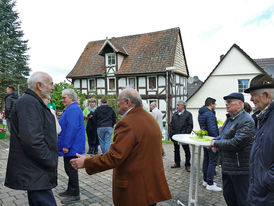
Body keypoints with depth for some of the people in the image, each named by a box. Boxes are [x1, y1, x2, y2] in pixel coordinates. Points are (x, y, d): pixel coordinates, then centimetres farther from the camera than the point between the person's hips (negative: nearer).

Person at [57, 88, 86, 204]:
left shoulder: (73, 109, -20)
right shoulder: (71, 108, 16)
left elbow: (72, 129, -26)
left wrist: (66, 145, -23)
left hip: (71, 147, -11)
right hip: (71, 146, 11)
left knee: (71, 169, -1)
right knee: (70, 169, 19)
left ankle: (74, 194, 11)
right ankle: (71, 190, 32)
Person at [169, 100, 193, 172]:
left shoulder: (188, 114, -3)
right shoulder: (175, 114, 11)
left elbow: (190, 126, -6)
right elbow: (172, 125, 12)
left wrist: (187, 134, -14)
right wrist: (171, 134, 5)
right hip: (175, 135, 5)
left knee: (187, 151, 3)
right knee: (176, 150, 14)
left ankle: (187, 165, 15)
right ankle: (177, 163, 28)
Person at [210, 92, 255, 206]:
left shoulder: (246, 121, -20)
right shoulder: (230, 118, 11)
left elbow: (236, 143, -27)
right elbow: (224, 135, 26)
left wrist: (216, 143, -14)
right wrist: (216, 140, 4)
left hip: (240, 168, -9)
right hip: (227, 166, 9)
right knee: (228, 195, 21)